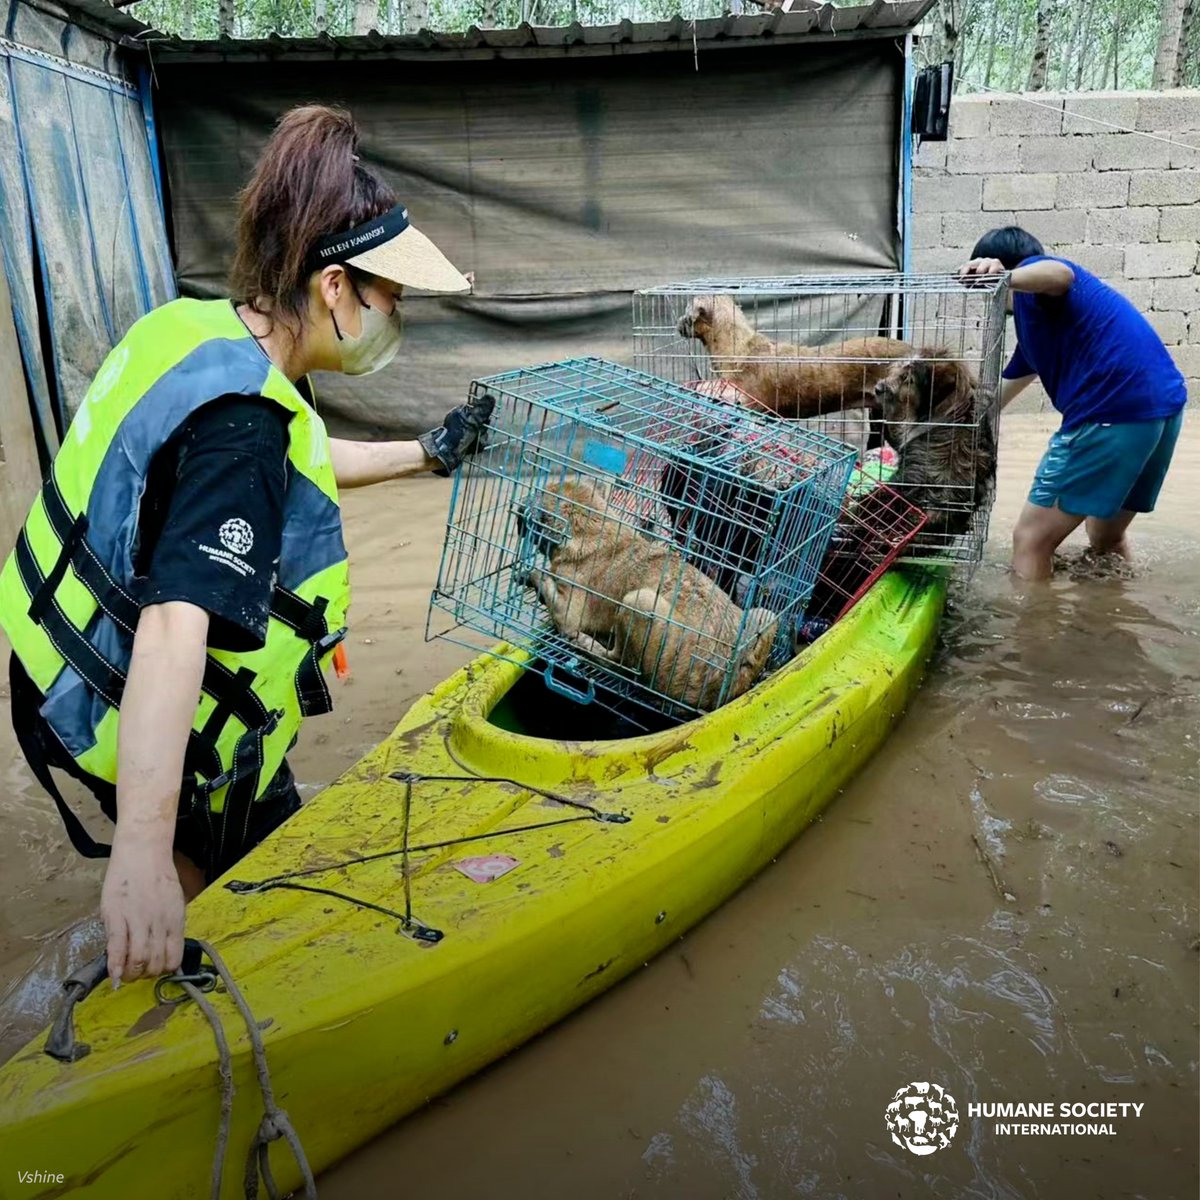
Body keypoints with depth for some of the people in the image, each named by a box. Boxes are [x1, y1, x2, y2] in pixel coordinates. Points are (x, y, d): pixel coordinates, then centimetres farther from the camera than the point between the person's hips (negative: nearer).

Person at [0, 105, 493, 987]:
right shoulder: (240, 421, -32)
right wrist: (143, 854, -45)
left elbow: (293, 469, 14)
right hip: (144, 726, -9)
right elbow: (177, 625, -42)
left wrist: (424, 454, 17)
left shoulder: (198, 329, -3)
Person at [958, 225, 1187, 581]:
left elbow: (1060, 274, -24)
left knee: (1031, 539, -1)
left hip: (1114, 411, -10)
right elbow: (999, 395, 36)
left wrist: (1005, 279, -41)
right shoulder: (1039, 317, 28)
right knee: (1106, 536, 26)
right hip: (1163, 404, 10)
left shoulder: (1033, 270, 4)